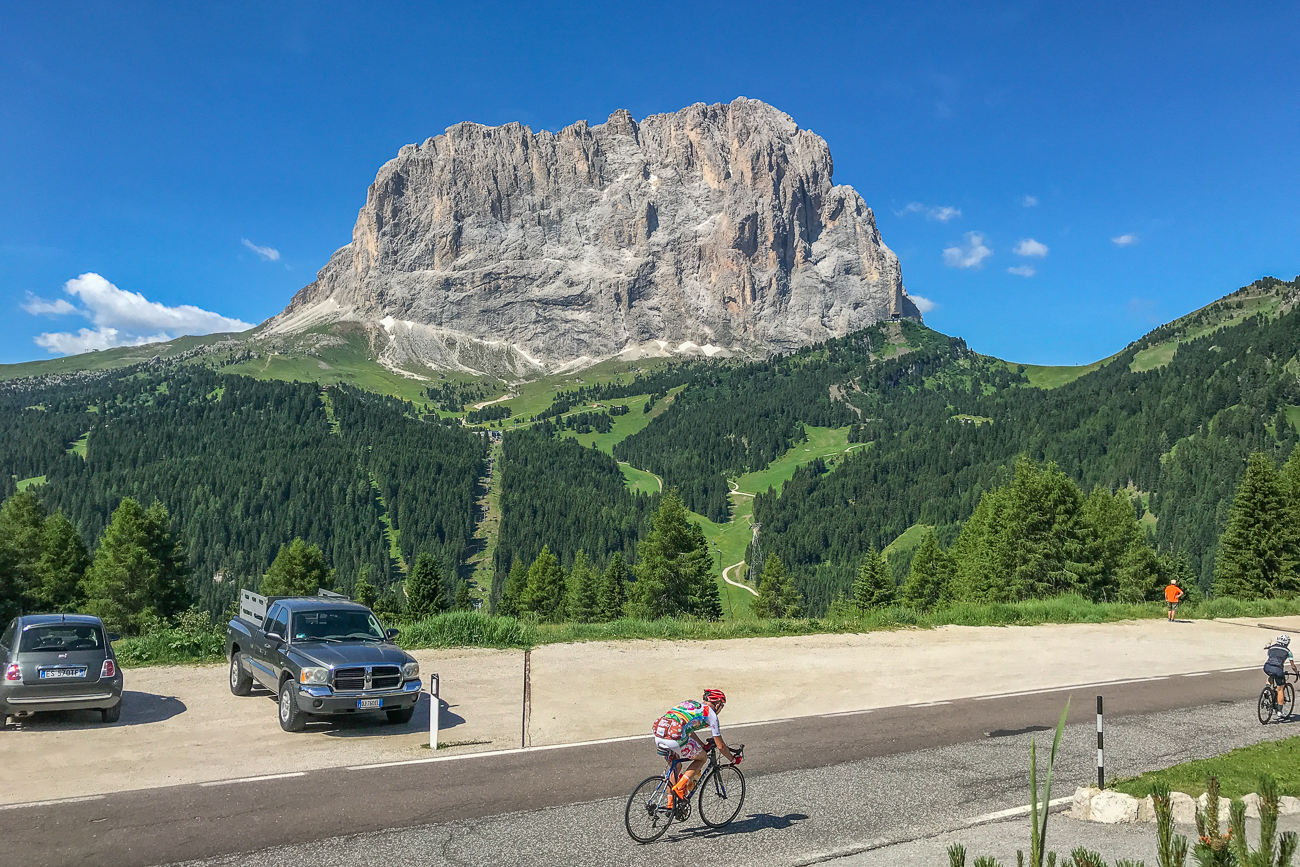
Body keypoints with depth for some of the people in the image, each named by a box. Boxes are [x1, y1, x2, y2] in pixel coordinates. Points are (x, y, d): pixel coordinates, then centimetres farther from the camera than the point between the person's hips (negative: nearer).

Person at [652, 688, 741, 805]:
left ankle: (671, 804, 29)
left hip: (658, 736, 7)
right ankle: (679, 787, 5)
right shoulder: (711, 713, 11)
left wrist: (704, 746, 51)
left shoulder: (689, 703, 30)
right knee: (702, 757, 18)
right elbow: (720, 746, 13)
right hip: (674, 739, -7)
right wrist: (733, 759, 30)